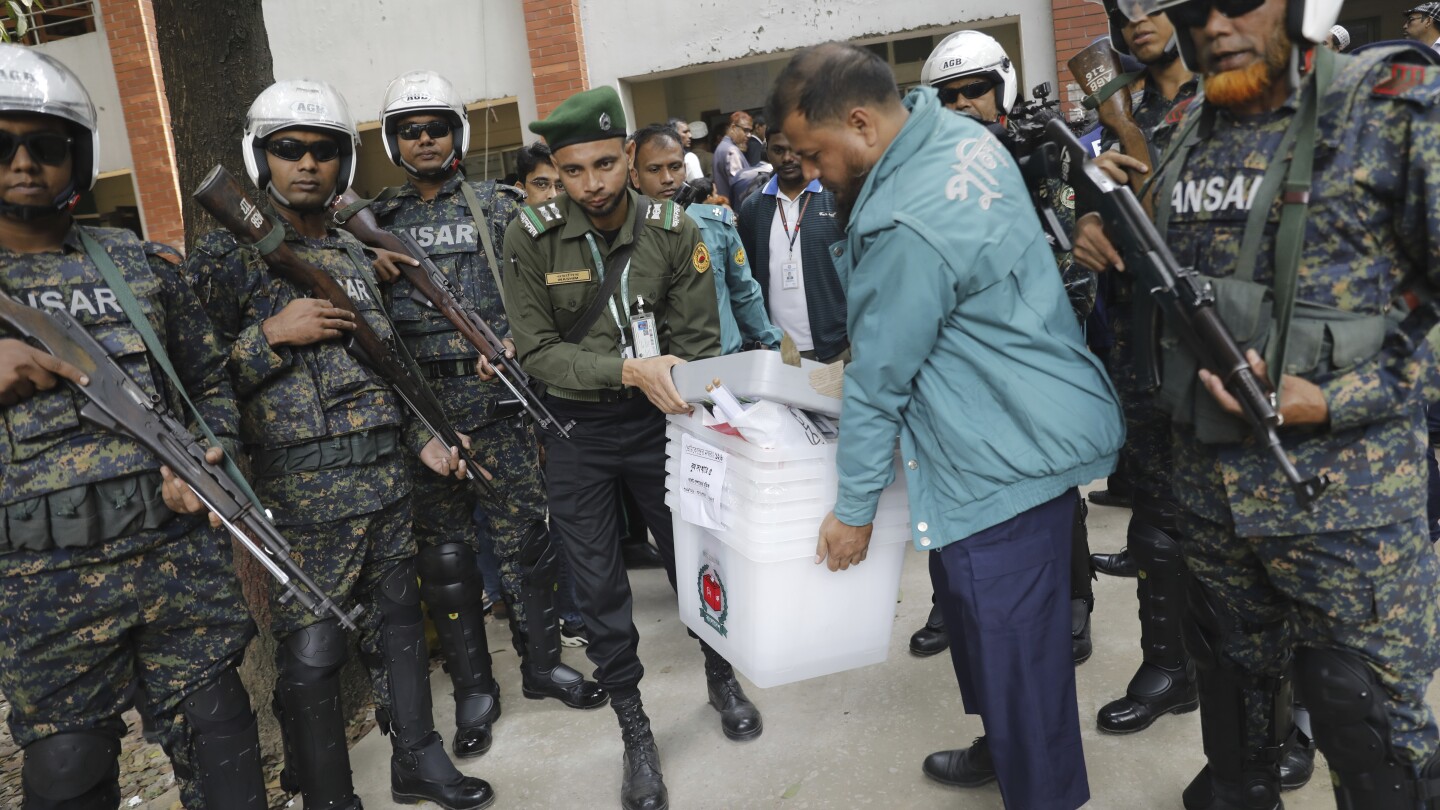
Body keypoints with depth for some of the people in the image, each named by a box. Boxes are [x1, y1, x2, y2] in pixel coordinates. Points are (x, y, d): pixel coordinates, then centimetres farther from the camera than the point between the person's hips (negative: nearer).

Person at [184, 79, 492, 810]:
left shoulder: (352, 250, 14)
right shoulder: (225, 252, -5)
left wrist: (422, 438, 13)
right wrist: (270, 335, -20)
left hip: (386, 475, 7)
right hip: (302, 493, -6)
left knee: (397, 618, 16)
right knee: (312, 651, 1)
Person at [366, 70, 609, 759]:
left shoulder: (496, 206, 5)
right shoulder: (375, 219, 9)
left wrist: (512, 345, -15)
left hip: (498, 398, -1)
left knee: (524, 534, 6)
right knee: (444, 549, 7)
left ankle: (542, 662, 25)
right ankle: (474, 688, 21)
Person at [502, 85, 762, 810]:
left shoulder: (674, 231, -9)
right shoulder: (531, 236, -12)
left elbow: (698, 342, -5)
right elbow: (536, 350, -15)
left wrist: (671, 385, -23)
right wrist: (629, 371, -27)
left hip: (656, 419, 1)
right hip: (574, 430, 0)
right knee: (598, 586, 6)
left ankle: (721, 675, 41)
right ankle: (634, 730, 25)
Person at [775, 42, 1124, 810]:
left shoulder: (907, 226, -26)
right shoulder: (960, 133, 4)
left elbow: (879, 382, -17)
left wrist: (852, 510, -6)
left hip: (1009, 455, -10)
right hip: (1033, 426, 10)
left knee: (1010, 643, 3)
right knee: (976, 610, 23)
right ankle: (1005, 747, 43)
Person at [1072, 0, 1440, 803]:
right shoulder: (1186, 135, 7)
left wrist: (1336, 405, -21)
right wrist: (1114, 246, -2)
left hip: (1346, 498, -5)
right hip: (1212, 485, 5)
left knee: (1372, 726, 9)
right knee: (1235, 680, 24)